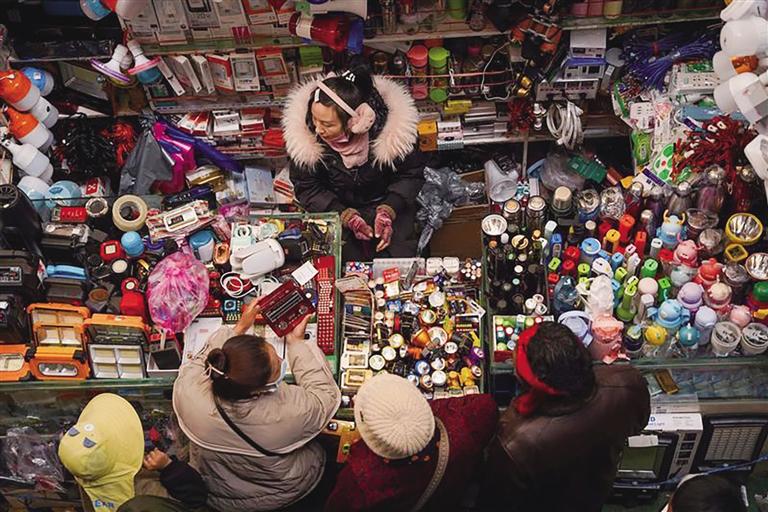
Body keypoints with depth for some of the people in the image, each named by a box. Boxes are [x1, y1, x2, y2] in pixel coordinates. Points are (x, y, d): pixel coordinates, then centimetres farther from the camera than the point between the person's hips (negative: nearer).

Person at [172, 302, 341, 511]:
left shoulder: (187, 393, -34)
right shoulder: (293, 412, -41)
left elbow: (199, 362, -9)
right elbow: (326, 394, -17)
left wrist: (239, 327, -3)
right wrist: (296, 342, -13)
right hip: (283, 495, -1)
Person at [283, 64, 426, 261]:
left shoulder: (389, 126, -25)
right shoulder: (303, 132, -22)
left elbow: (411, 174, -10)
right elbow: (306, 188, -11)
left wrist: (388, 210, -25)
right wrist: (346, 216, -23)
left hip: (387, 203, 0)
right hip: (336, 208, 1)